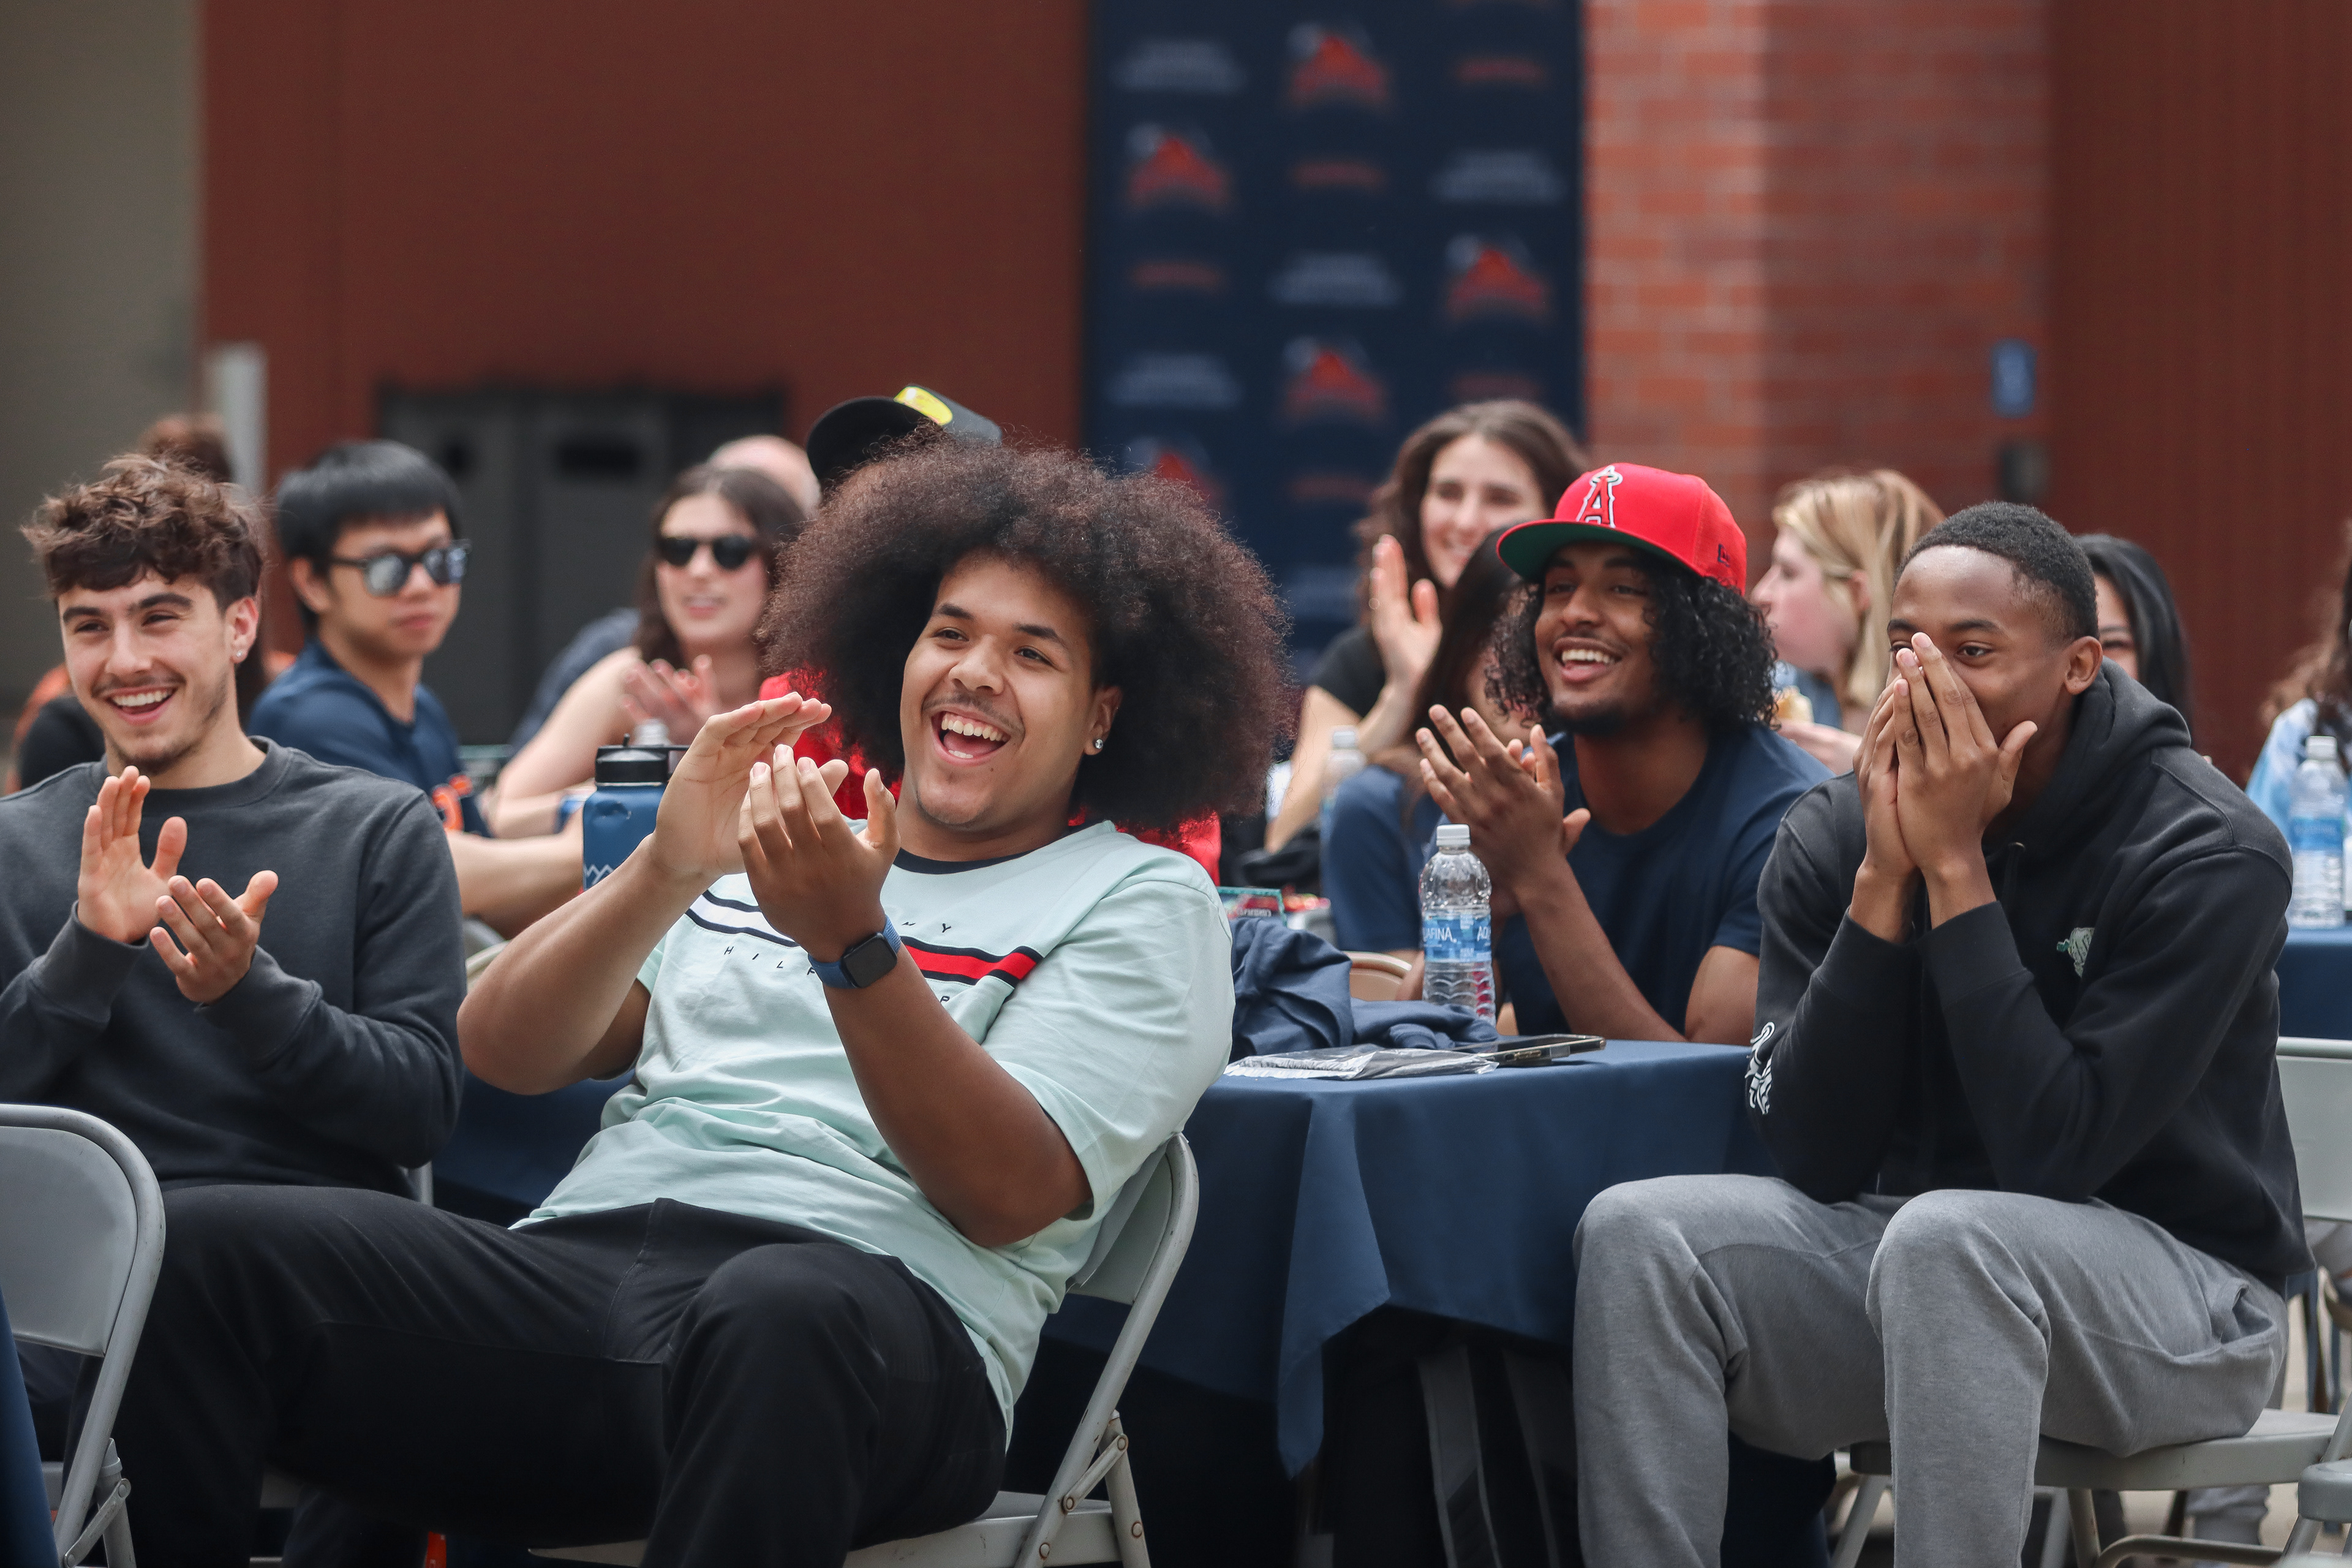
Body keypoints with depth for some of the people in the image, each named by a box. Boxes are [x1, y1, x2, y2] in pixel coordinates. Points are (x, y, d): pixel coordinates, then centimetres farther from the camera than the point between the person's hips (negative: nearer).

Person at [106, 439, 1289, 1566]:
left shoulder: (1144, 905, 15)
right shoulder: (756, 842, 28)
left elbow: (1008, 1195, -3)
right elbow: (500, 1053, 15)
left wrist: (853, 943, -15)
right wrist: (664, 871, -3)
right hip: (575, 1265, 4)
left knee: (779, 1315, -43)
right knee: (218, 1248, -21)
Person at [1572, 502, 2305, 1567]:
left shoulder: (2206, 855, -16)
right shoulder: (1830, 840, -2)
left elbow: (2053, 1157, -24)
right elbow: (1814, 1159, -11)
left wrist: (1957, 868, -24)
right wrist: (1885, 876, -19)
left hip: (2177, 1284, -5)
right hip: (1924, 1273, 5)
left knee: (1946, 1237, -36)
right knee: (1641, 1233, -19)